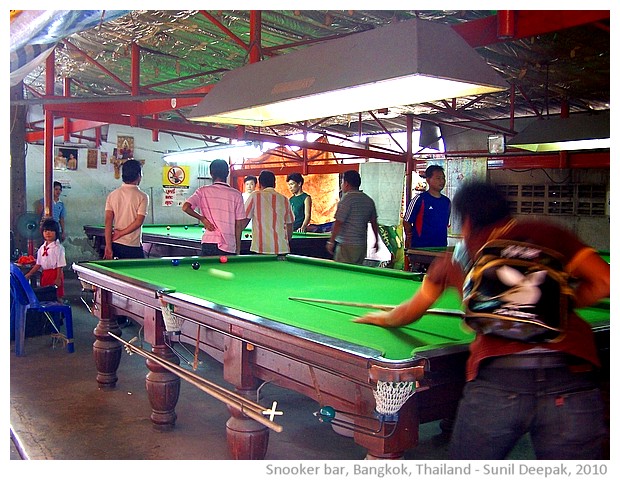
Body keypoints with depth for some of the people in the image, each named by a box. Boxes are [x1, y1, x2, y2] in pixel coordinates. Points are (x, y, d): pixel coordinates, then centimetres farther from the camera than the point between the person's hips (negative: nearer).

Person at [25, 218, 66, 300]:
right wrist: (29, 274, 10)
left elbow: (60, 265, -12)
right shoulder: (42, 248, 10)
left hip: (55, 273, -7)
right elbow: (38, 264, 15)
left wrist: (58, 278, -15)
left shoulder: (58, 248, -10)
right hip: (44, 274, 7)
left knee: (56, 296, -3)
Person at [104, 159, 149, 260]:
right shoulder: (142, 197, -7)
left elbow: (108, 221, -2)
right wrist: (120, 233, -6)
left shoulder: (112, 195, 4)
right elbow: (139, 221, -14)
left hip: (115, 244, 5)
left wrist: (108, 247, -5)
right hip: (133, 246, -5)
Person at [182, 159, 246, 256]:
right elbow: (239, 224, 2)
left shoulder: (203, 191, 2)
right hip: (229, 246, -1)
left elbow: (185, 207, -11)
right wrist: (238, 249, 9)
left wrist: (203, 219, 0)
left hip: (208, 244, 1)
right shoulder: (236, 194, 1)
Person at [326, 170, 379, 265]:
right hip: (362, 246, 8)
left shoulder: (347, 198, -13)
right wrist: (376, 241, 24)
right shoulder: (369, 200, 11)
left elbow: (338, 223, -15)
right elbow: (374, 223, 15)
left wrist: (331, 241, -10)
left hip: (347, 246, -8)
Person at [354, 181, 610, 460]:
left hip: (495, 379, 0)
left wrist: (383, 318, 57)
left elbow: (410, 312, 36)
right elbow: (606, 283, 8)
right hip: (572, 382, 0)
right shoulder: (546, 234, 18)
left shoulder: (457, 258, 22)